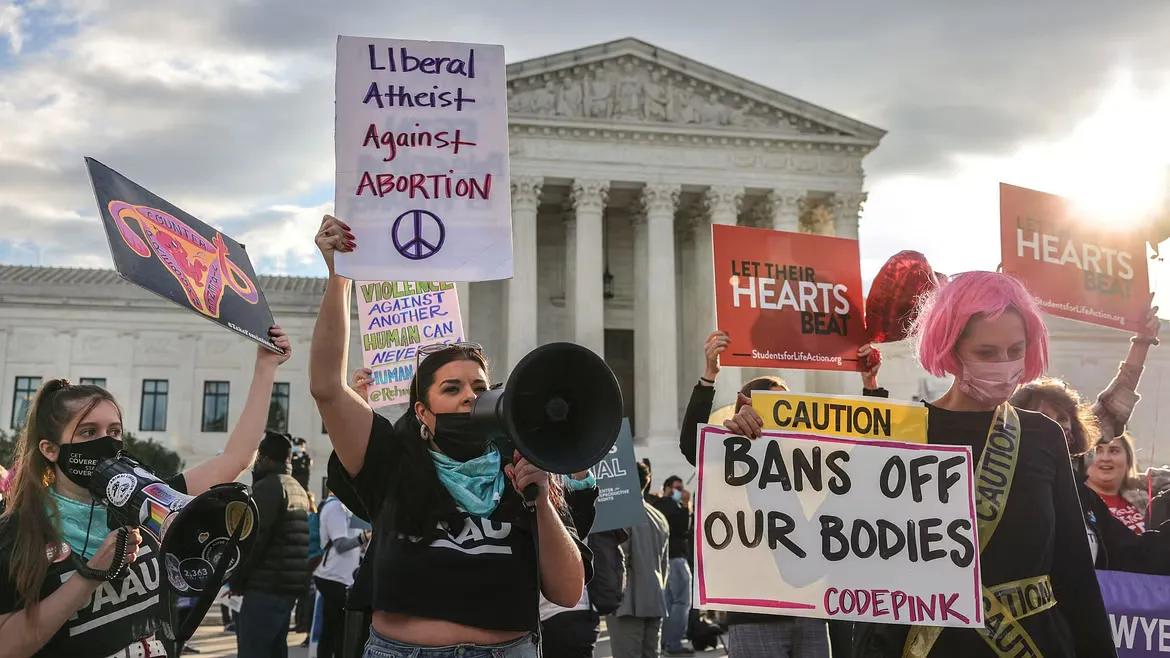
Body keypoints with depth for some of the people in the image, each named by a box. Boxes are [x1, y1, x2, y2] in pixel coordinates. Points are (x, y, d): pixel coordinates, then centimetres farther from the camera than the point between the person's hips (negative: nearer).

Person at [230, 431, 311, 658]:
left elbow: (254, 539, -16)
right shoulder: (298, 490, 18)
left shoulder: (267, 487, -10)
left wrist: (236, 578, -5)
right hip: (289, 587, 9)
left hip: (265, 589, -9)